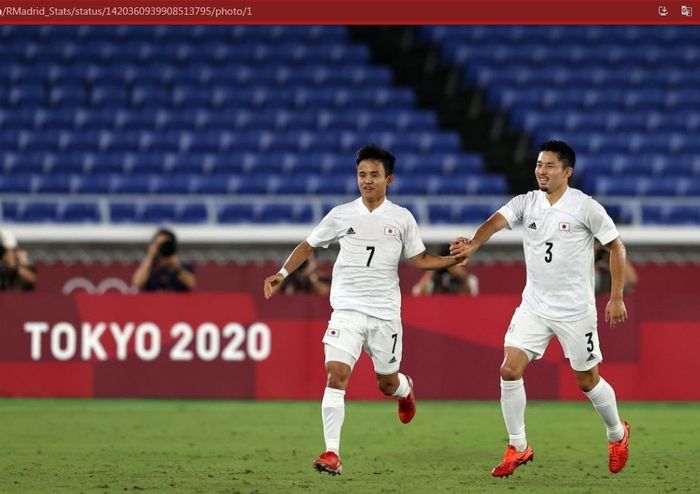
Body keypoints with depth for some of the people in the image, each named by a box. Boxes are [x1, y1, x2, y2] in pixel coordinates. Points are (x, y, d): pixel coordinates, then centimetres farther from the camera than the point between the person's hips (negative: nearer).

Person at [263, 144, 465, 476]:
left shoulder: (401, 218, 3)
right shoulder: (341, 215, 3)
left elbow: (420, 259, 9)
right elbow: (307, 246, 13)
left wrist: (453, 260, -6)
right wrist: (282, 274, 2)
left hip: (385, 314, 1)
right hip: (347, 310, -1)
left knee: (387, 383, 11)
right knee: (335, 375, -18)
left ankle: (405, 390, 50)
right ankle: (332, 454, -18)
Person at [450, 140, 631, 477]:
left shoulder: (585, 207, -10)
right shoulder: (526, 203, -1)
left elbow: (616, 247, -3)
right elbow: (497, 221, -19)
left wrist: (616, 297, -6)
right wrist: (473, 244, -41)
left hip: (575, 310, -3)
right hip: (533, 307, 4)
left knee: (588, 381, 6)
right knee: (510, 370, -10)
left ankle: (617, 435, 33)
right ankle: (517, 448, 2)